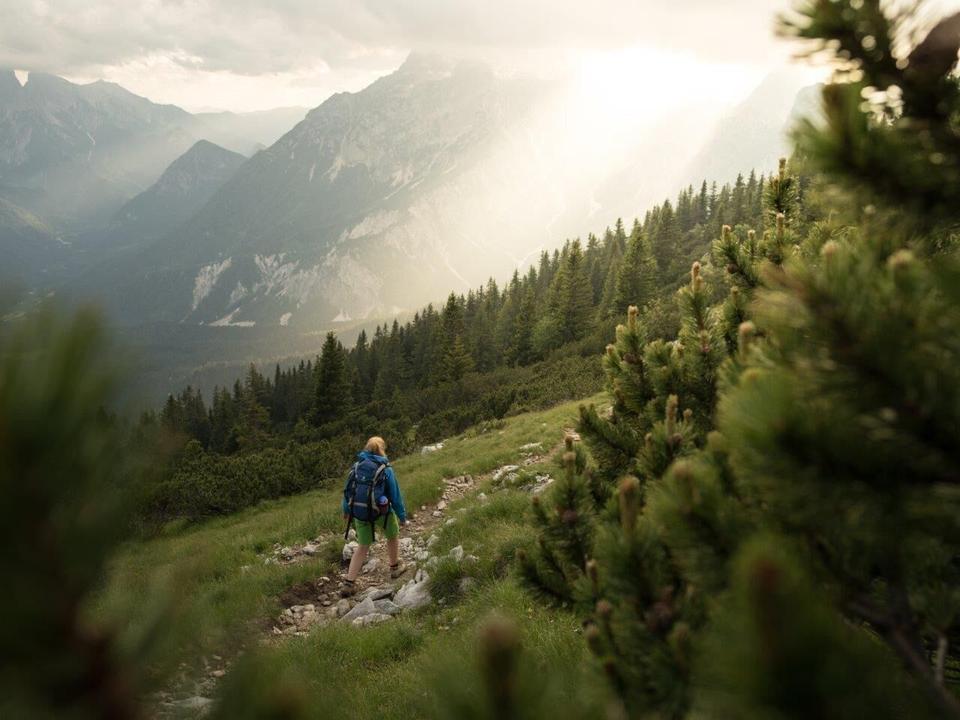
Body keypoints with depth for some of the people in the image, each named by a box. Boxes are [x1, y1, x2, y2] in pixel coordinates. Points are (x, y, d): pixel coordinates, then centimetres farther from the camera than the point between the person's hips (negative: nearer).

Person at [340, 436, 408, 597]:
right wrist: (402, 516, -1)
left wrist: (346, 510, 20)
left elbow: (347, 490, 5)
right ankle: (395, 567, 42)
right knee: (393, 536, 26)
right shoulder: (385, 469, -15)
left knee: (362, 547, 14)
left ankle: (349, 583, 6)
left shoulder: (357, 466, -4)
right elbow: (395, 495, -11)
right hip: (381, 513, -3)